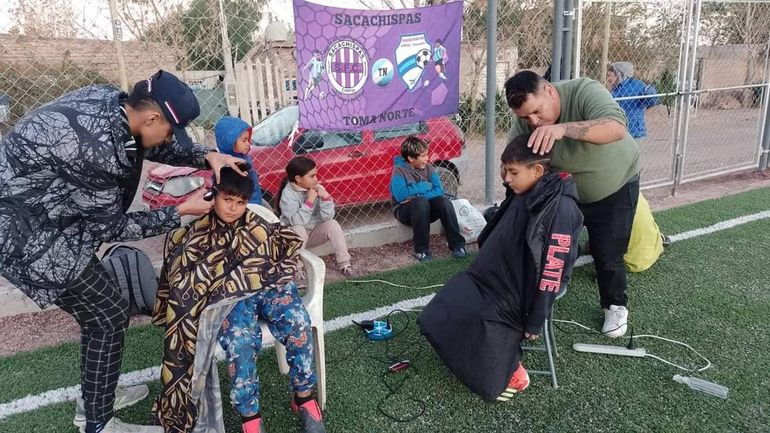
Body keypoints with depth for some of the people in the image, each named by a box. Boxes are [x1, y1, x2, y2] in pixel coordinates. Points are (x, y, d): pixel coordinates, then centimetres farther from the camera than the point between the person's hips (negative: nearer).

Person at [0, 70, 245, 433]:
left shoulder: (112, 101, -7)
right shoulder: (95, 149, -32)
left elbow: (158, 147, 11)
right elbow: (111, 227, -18)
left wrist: (207, 156, -5)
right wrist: (181, 211, -13)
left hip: (38, 213, 9)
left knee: (98, 309, 18)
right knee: (109, 315, 0)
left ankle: (94, 399, 37)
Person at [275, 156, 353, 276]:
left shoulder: (318, 189, -8)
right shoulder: (288, 193, -19)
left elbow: (326, 217, -13)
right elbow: (296, 221, -30)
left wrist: (326, 197, -27)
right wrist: (310, 200, -31)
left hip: (314, 232, 4)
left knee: (332, 224, -21)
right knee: (298, 230, -34)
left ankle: (344, 263, -17)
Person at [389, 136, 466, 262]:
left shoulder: (428, 167, 2)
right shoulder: (399, 171, -12)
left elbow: (439, 190, -5)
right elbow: (400, 196, -26)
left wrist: (415, 193, -20)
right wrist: (423, 187, -16)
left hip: (426, 209, 4)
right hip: (406, 211, -4)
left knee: (445, 202, -26)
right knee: (421, 202, -36)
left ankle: (457, 244, -19)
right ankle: (421, 249, -26)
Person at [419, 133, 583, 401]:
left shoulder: (560, 208, -22)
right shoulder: (524, 196, 4)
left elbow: (552, 272, -21)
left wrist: (535, 321, -17)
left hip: (517, 292, -8)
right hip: (488, 278, 9)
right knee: (434, 320, 5)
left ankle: (509, 372, 5)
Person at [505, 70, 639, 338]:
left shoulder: (584, 92, -33)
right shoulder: (523, 124, -20)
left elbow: (616, 128, -49)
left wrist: (563, 128, -64)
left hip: (615, 188, -3)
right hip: (564, 193, 4)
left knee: (607, 255, 1)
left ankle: (616, 306, 27)